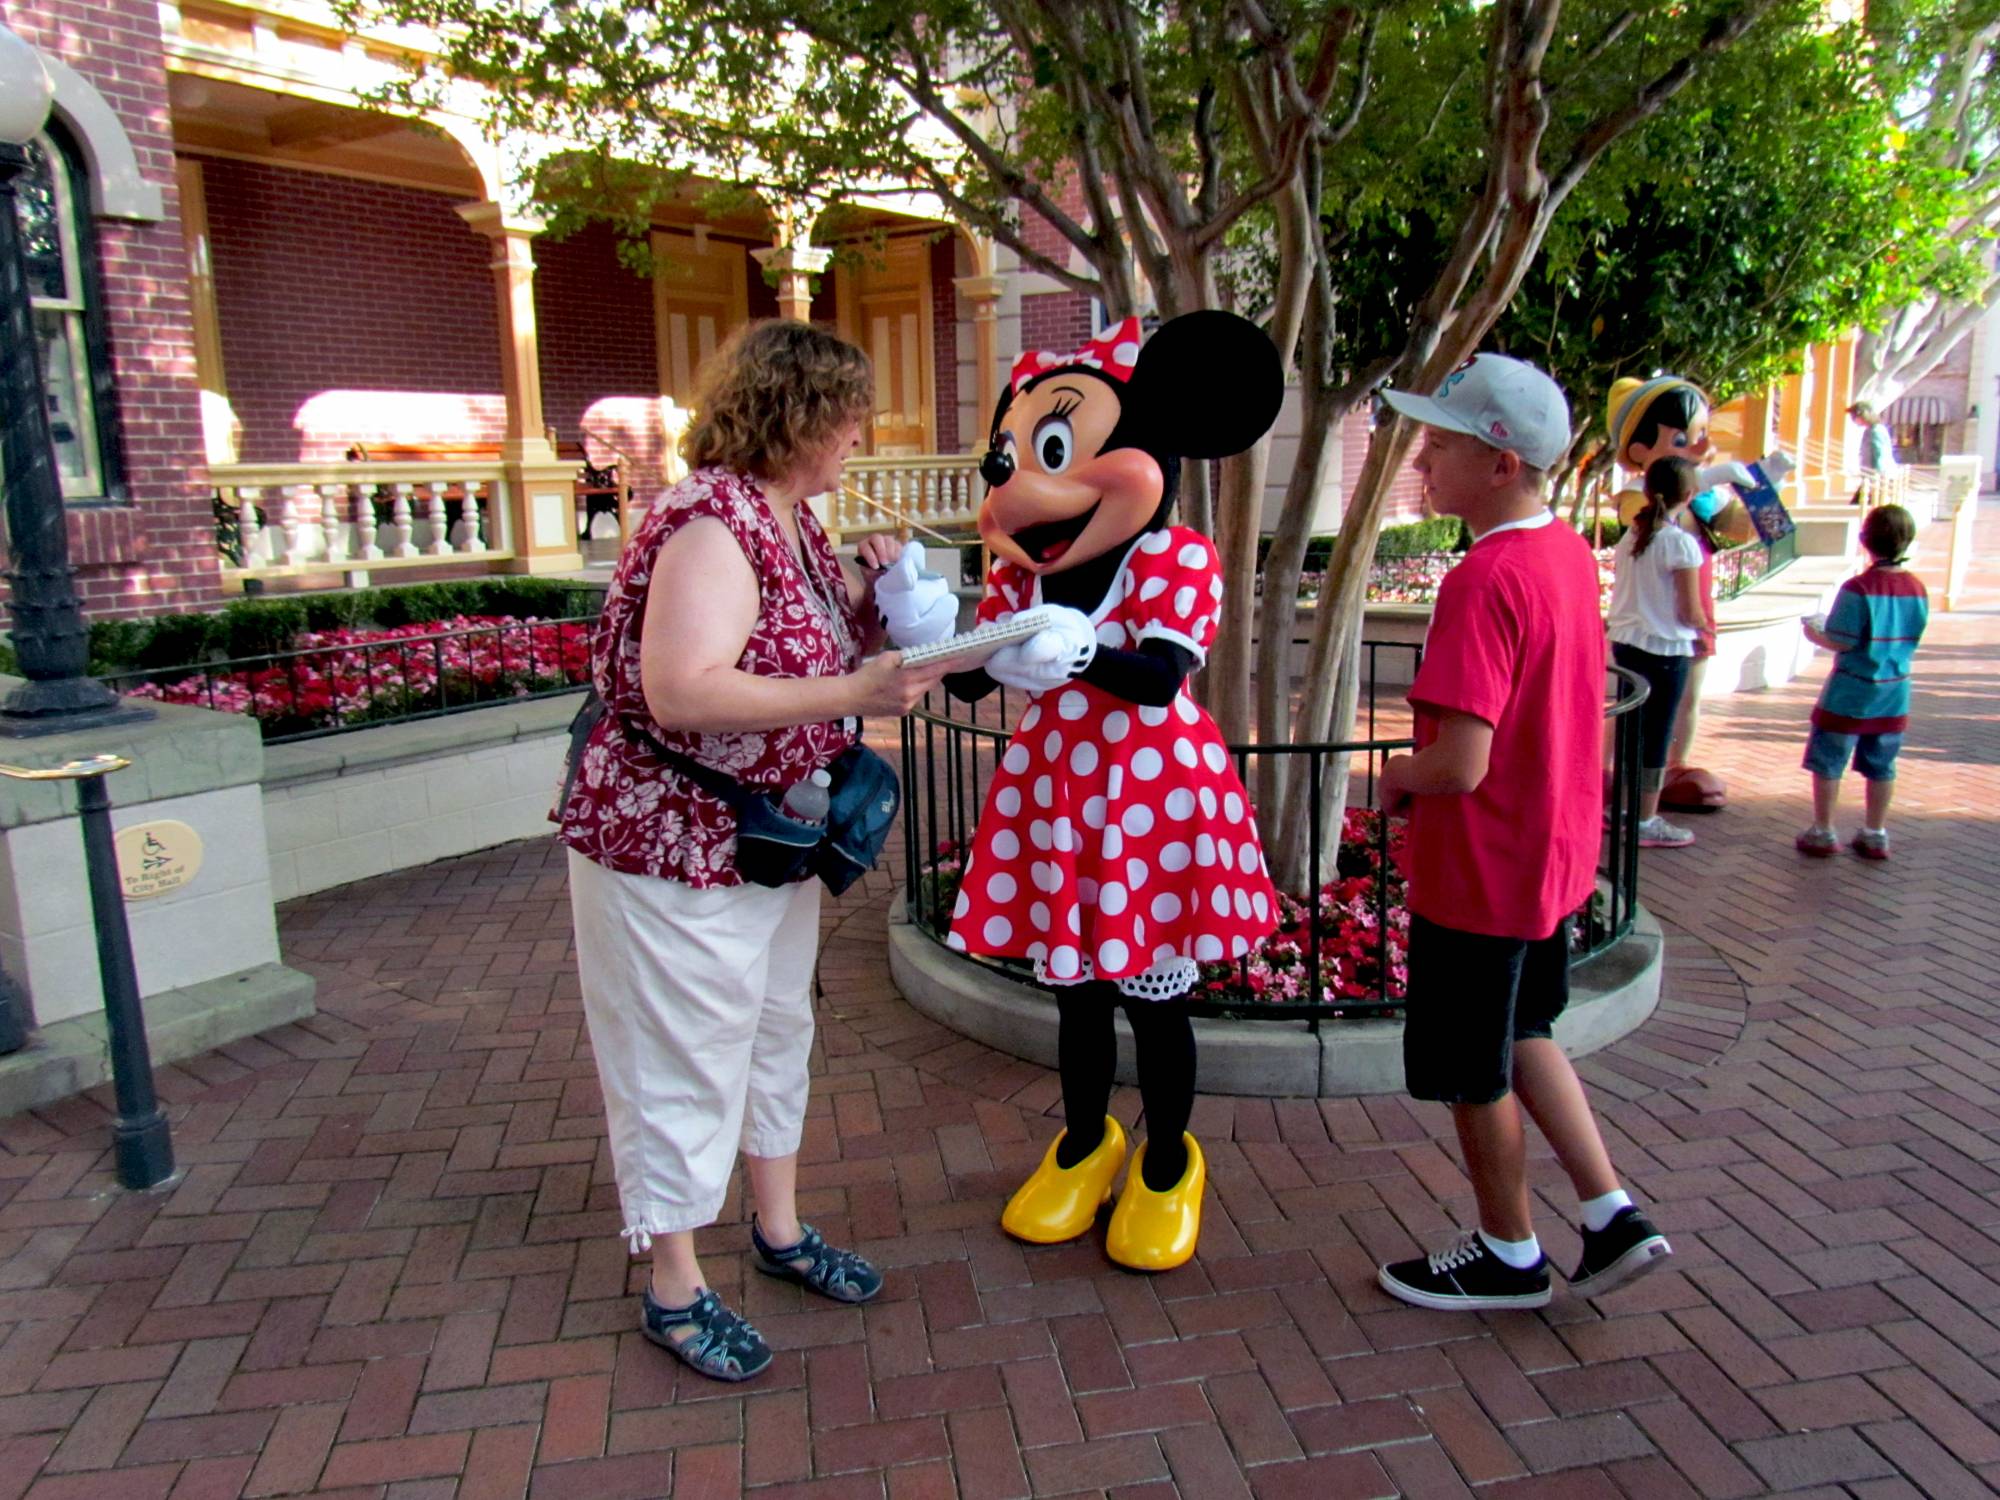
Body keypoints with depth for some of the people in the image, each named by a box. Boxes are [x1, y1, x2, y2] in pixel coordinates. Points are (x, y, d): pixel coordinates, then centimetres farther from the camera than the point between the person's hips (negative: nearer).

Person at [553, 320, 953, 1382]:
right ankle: (672, 1289, 24)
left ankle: (780, 1229, 40)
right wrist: (856, 692, -33)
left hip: (773, 841, 10)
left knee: (776, 1032, 21)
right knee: (684, 1063, 4)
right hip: (673, 846, -10)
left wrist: (872, 596, -3)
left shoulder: (791, 518, 6)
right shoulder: (711, 525, -24)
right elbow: (680, 694, -34)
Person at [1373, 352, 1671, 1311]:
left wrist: (1397, 778, -10)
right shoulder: (1570, 552, 3)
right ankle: (1613, 1217, 31)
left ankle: (1509, 1258, 32)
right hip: (1555, 855, 9)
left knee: (1475, 1073, 12)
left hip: (1478, 873, -9)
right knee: (1519, 1036, 27)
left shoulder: (1483, 581, -26)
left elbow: (1460, 765, -31)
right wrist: (1422, 769, 8)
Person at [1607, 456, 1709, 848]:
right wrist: (1704, 627, 6)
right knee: (1657, 735, 4)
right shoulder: (1681, 543, -15)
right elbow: (1691, 613, -13)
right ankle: (1645, 822, 12)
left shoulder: (1629, 536, 4)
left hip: (1624, 643, 6)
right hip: (1665, 650, -6)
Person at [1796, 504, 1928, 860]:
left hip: (1849, 695, -5)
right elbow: (1910, 641, 8)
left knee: (1827, 763, 7)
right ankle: (1875, 836, 23)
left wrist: (1814, 633, 0)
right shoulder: (1917, 589, -1)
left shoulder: (1858, 589, -19)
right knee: (1881, 767, 14)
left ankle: (1823, 832, 13)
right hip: (1894, 696, 6)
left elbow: (1841, 642, -19)